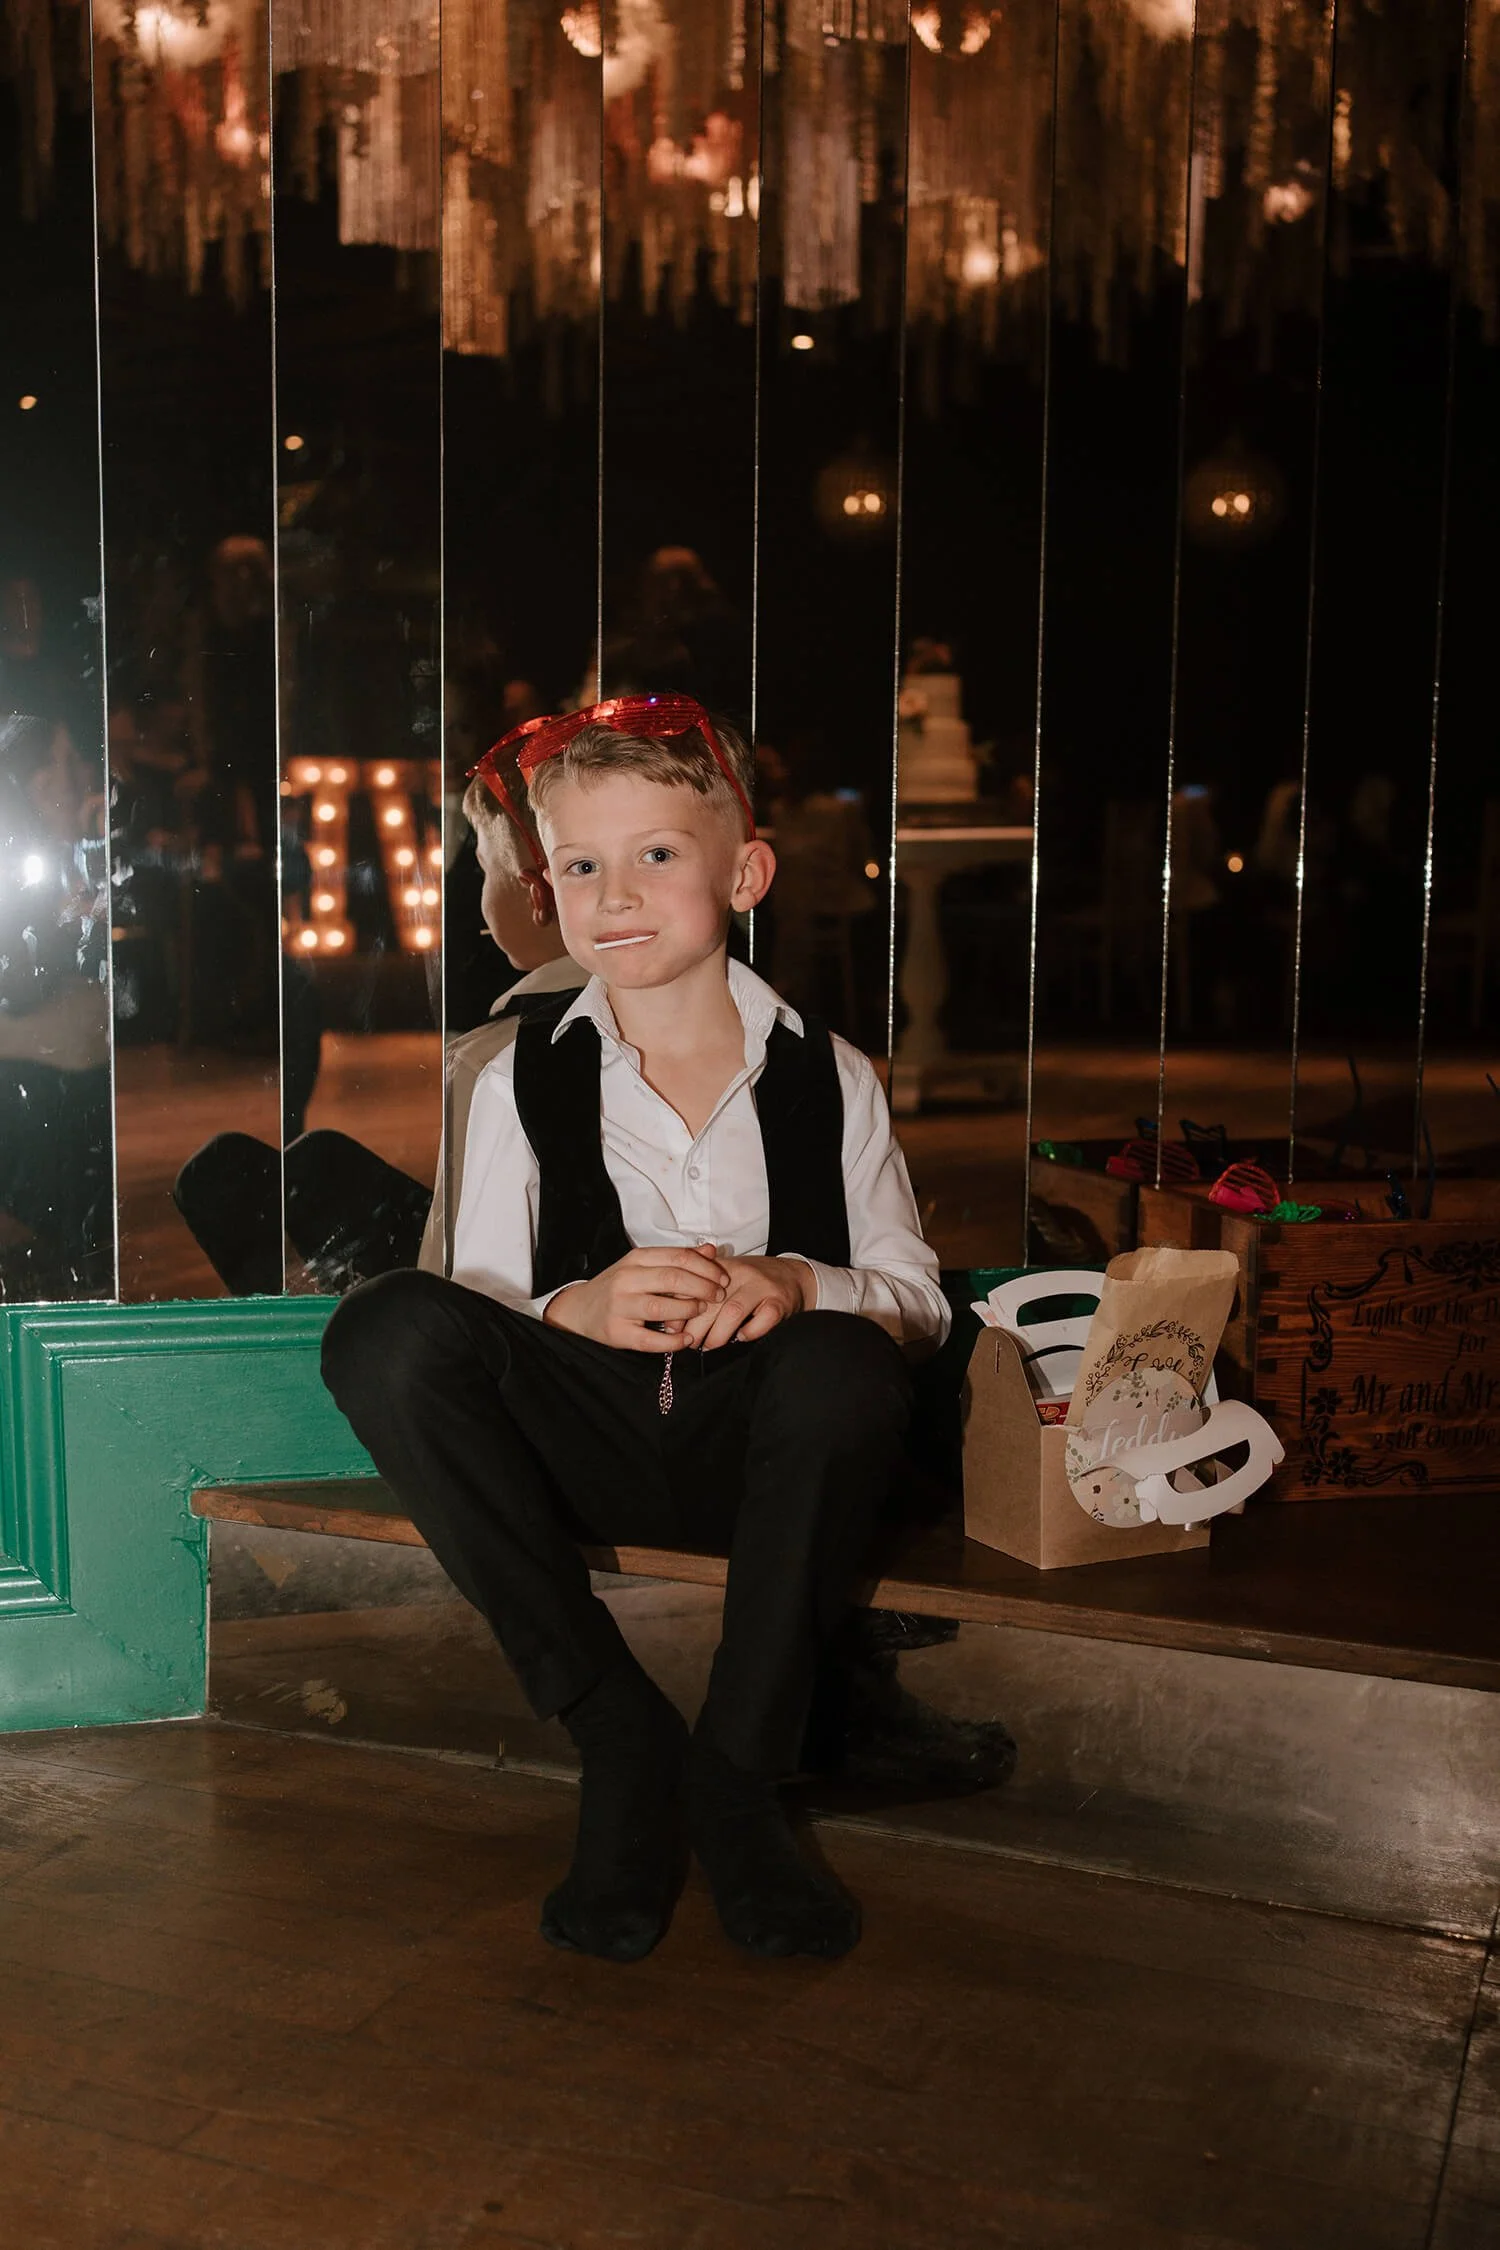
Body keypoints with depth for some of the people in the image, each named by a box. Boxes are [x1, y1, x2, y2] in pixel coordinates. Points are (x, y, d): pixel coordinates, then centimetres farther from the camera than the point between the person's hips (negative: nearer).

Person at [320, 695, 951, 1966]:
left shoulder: (828, 1077, 5)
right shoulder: (523, 1082, 6)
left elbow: (916, 1299, 2)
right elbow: (471, 1326, 1)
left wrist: (799, 1284, -19)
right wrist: (577, 1309, -21)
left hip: (763, 1448, -1)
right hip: (585, 1449, 1)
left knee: (842, 1366, -35)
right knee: (387, 1327, -26)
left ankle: (739, 1777, -13)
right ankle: (620, 1744, -16)